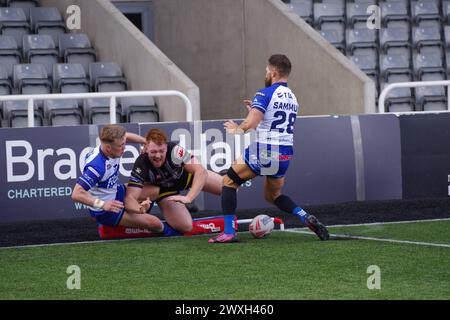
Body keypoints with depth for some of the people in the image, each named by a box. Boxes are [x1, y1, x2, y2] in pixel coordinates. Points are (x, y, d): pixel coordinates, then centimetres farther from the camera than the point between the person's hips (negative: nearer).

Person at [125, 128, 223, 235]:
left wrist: (188, 198, -55)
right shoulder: (141, 166, -37)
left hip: (185, 174, 1)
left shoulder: (174, 150, -39)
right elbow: (130, 197, -39)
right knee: (185, 226, -19)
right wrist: (140, 209, -63)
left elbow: (200, 171, -42)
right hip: (165, 189, -1)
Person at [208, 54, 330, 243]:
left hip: (264, 153, -7)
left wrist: (236, 129, 0)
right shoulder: (292, 99, 14)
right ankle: (306, 218, 3)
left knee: (229, 182, 11)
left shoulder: (265, 94, -10)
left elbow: (250, 124, -20)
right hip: (286, 155, 7)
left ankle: (229, 232, 2)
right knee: (272, 196, 26)